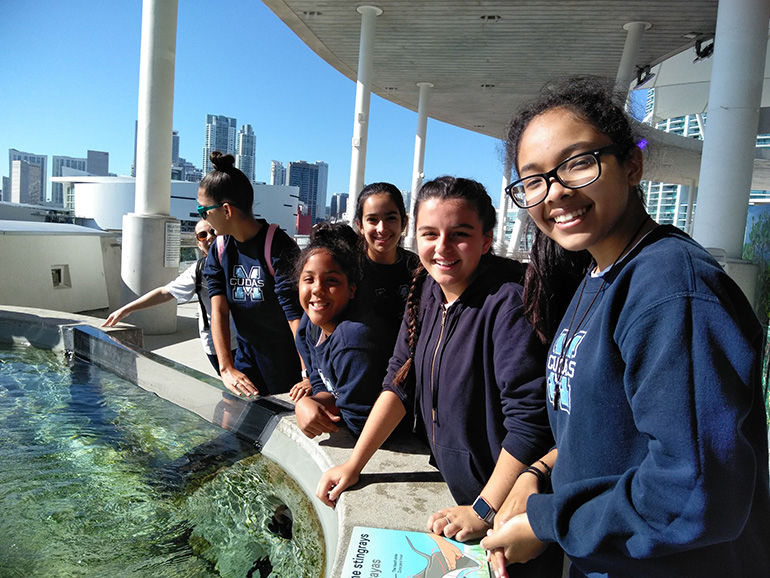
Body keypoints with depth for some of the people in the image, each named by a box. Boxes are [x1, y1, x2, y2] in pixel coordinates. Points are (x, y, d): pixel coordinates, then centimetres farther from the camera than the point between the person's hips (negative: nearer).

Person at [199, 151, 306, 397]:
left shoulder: (279, 247, -20)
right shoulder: (219, 250, 1)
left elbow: (296, 316, -26)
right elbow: (219, 311, -7)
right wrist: (226, 368, -19)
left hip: (287, 364, -5)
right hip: (246, 360, 6)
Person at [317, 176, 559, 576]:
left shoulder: (508, 301, -27)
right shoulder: (426, 288, -4)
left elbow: (530, 420, -28)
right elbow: (400, 381, 0)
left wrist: (484, 511, -22)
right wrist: (353, 465, -3)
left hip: (504, 503, -6)